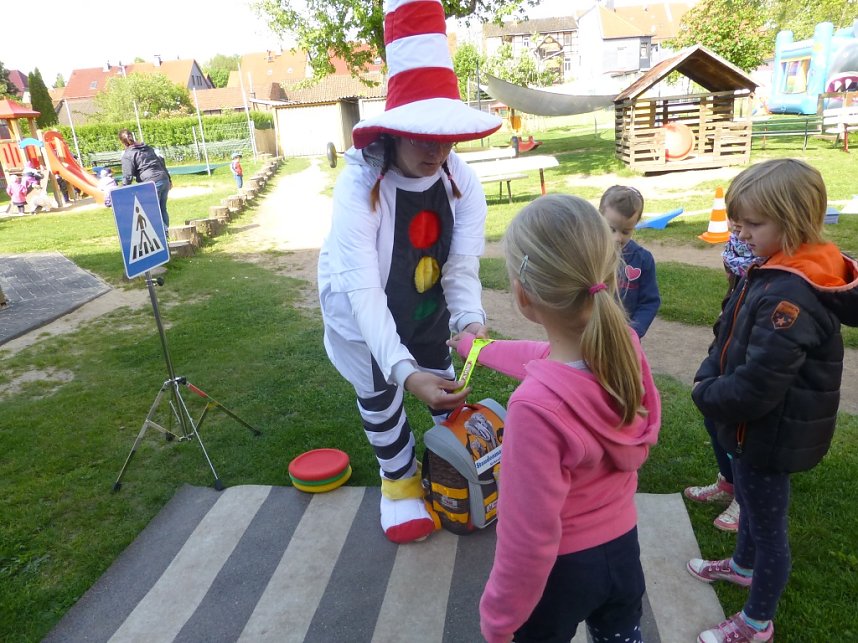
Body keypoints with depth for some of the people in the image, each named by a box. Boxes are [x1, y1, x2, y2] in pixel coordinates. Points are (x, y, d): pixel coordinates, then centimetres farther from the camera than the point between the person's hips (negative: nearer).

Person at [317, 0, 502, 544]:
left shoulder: (461, 181, -22)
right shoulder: (360, 187, -35)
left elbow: (463, 265, -28)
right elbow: (363, 290, -42)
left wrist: (470, 319, -50)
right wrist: (405, 371, -53)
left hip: (425, 297, 4)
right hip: (365, 304, -4)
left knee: (441, 376, 18)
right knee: (381, 392, 8)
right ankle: (400, 478, 36)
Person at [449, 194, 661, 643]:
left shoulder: (537, 406, -38)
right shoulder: (625, 344, -16)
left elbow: (530, 536, -28)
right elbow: (554, 361, 6)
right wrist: (476, 347, 21)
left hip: (562, 568, -5)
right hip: (622, 545, 6)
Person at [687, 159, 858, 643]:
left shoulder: (789, 296, -32)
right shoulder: (777, 273, -1)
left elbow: (756, 388, -33)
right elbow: (734, 339, 9)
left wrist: (705, 395, -15)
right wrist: (708, 376, -4)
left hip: (771, 435, -9)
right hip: (759, 427, 9)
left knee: (768, 523, 11)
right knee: (751, 500, 30)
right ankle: (743, 566, 57)